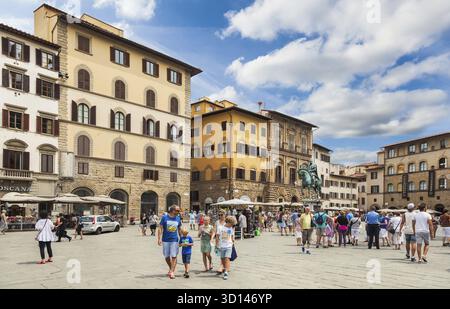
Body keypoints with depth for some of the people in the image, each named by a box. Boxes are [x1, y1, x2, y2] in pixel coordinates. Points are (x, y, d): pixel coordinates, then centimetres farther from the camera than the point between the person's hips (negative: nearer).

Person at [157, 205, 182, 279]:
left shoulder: (178, 219, 5)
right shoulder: (164, 217, -4)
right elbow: (160, 228, -4)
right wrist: (159, 239, -10)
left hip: (174, 240, 1)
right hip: (165, 240, -1)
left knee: (174, 256, -5)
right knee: (166, 256, 11)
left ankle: (172, 272, 1)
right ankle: (171, 268, 33)